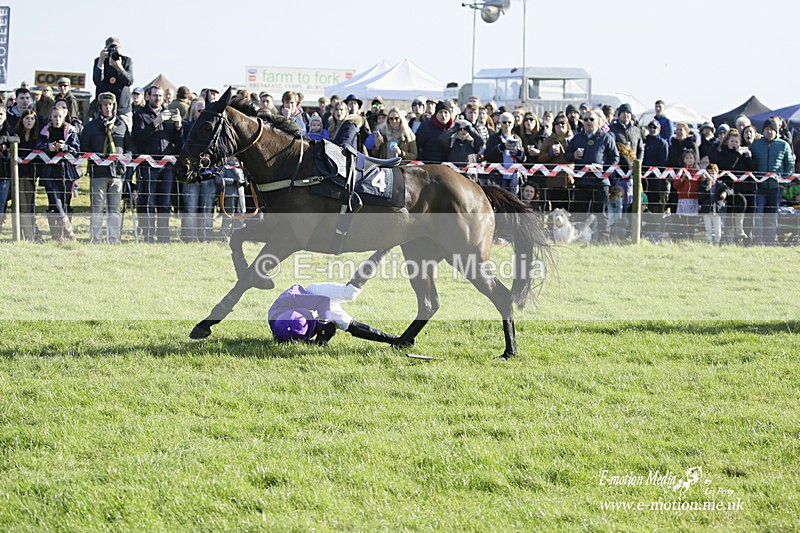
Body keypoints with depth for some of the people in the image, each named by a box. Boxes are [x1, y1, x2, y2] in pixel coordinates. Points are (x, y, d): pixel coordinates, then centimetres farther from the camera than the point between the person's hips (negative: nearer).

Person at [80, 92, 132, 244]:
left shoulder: (122, 125, 13)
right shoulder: (91, 126, 7)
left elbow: (130, 146, 18)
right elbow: (83, 147, 6)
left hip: (117, 171, 2)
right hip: (98, 172, -2)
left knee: (114, 209, 3)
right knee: (97, 208, -5)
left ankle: (114, 240, 5)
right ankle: (95, 239, -4)